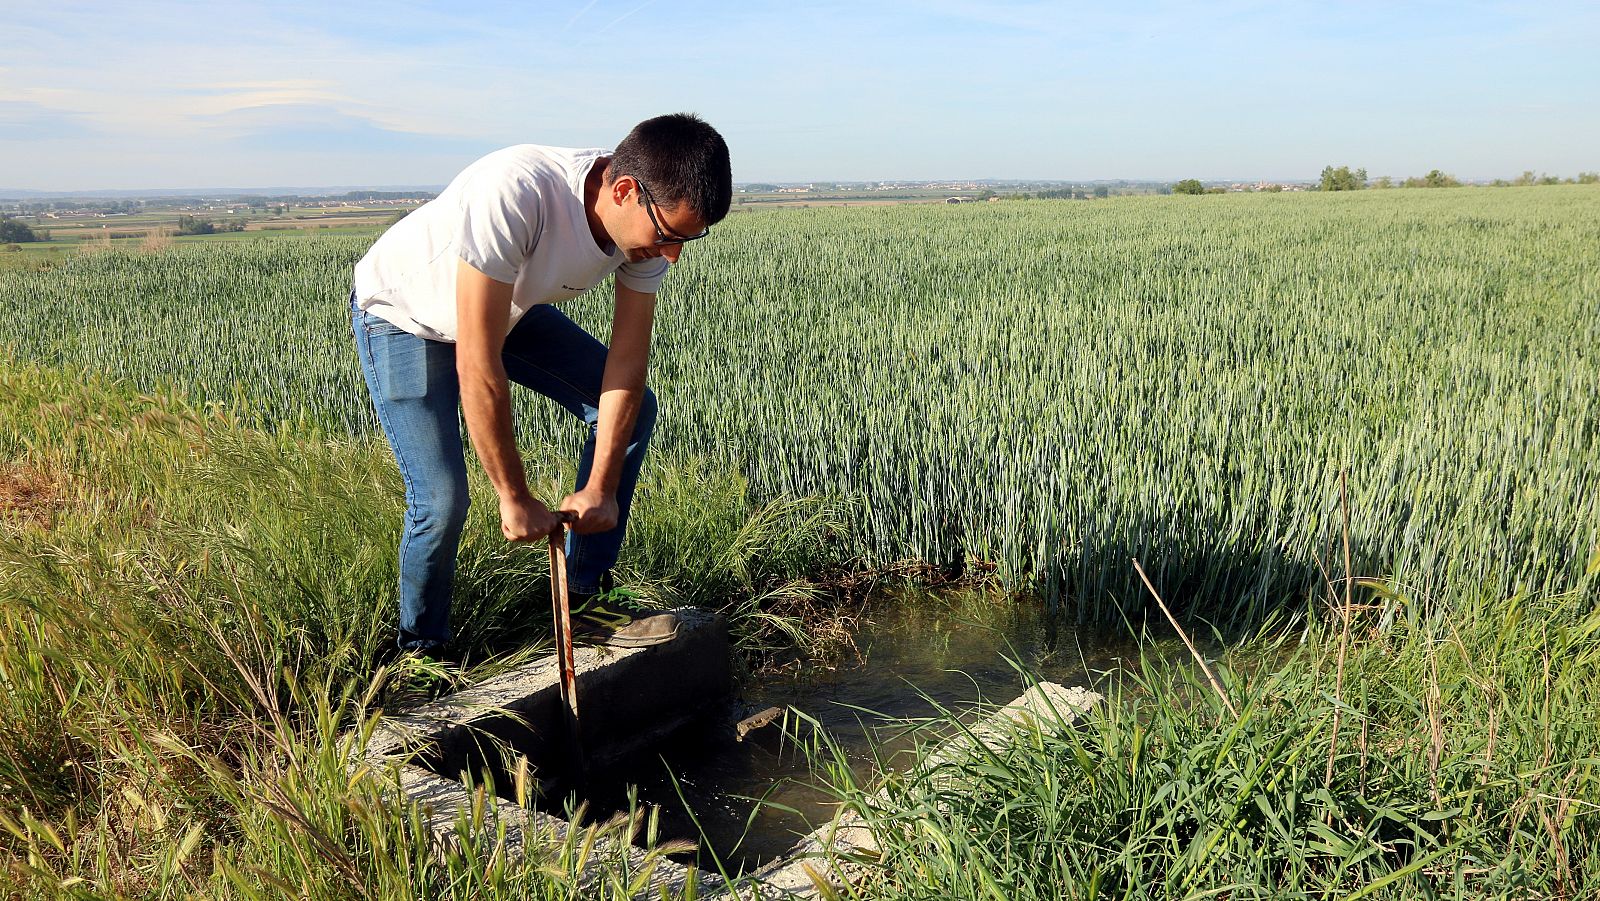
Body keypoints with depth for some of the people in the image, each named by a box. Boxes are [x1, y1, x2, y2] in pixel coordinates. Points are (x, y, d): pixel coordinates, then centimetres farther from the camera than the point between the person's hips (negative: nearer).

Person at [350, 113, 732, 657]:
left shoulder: (651, 219, -22)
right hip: (403, 313, -6)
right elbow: (478, 370, -38)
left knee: (634, 407, -1)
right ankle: (420, 652, 11)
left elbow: (628, 359, -14)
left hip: (508, 307, 6)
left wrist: (600, 488, -16)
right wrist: (515, 498, -29)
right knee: (441, 498, -18)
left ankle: (584, 597, 9)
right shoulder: (513, 195, -43)